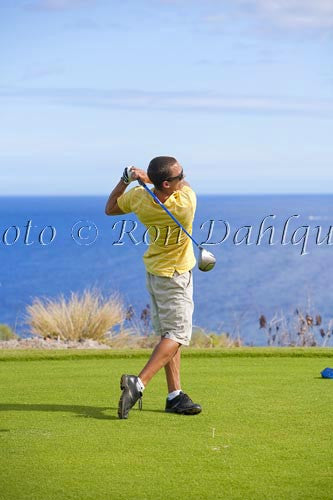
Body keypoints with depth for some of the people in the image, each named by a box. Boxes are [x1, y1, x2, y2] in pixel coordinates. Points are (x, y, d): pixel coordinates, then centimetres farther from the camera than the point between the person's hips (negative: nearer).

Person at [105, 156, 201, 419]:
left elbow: (110, 209, 7)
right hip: (176, 275, -7)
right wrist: (146, 177, -7)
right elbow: (186, 185, -4)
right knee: (177, 333, -3)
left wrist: (125, 180, -4)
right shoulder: (186, 203, -28)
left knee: (168, 333, 13)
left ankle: (174, 395, 14)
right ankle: (138, 383, -19)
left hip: (154, 270, 7)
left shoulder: (138, 198, -14)